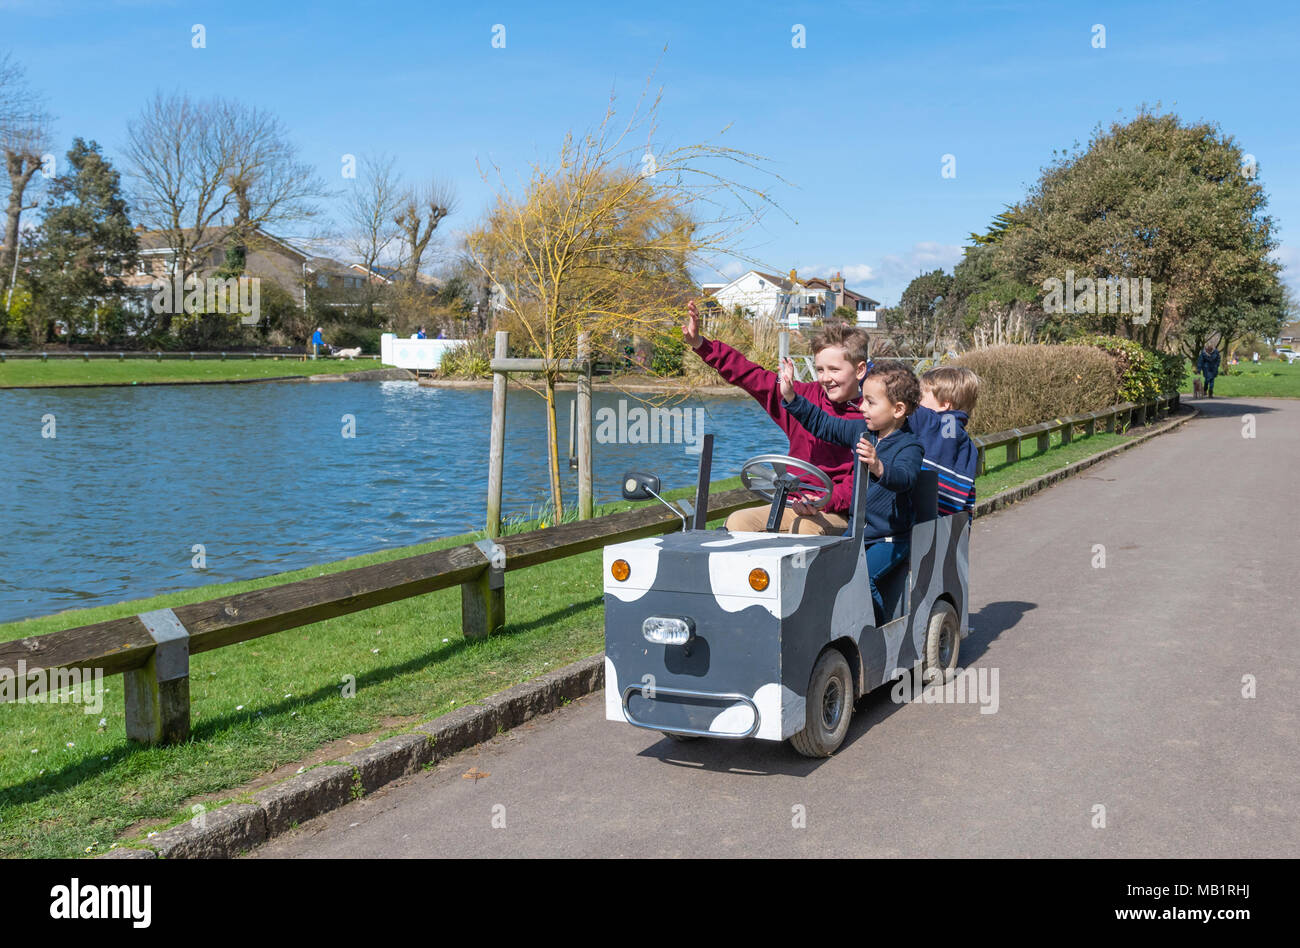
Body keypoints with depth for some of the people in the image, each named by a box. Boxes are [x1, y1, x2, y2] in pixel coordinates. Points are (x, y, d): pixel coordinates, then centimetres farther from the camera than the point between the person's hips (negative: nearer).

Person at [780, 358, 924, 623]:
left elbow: (904, 478, -36)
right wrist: (791, 397, 6)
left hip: (891, 539, -7)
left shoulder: (909, 446, -17)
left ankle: (880, 627, -5)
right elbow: (822, 424, 14)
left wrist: (879, 468, -58)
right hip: (858, 530, 7)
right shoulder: (861, 430, 3)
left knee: (862, 574, -26)